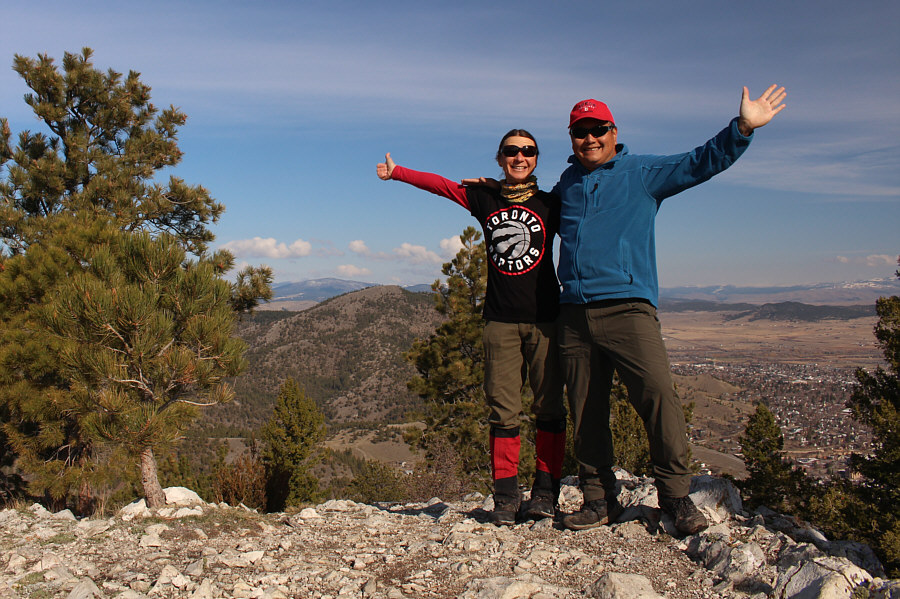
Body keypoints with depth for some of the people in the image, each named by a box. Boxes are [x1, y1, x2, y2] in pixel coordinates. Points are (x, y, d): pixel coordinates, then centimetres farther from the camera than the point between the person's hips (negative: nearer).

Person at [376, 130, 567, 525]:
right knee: (503, 409, 0)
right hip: (501, 319, 1)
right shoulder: (485, 200, 11)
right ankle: (505, 496, 7)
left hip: (545, 317, -1)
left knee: (549, 405, 0)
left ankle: (546, 490, 10)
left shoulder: (550, 204, 7)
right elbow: (439, 184, 20)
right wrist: (397, 172, 23)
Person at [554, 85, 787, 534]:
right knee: (586, 413, 5)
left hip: (627, 307, -3)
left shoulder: (642, 173, 10)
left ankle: (676, 494, -3)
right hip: (574, 313, 4)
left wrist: (742, 128, -12)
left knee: (657, 395, -17)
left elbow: (701, 163, 1)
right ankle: (598, 500, 16)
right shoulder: (565, 185, 21)